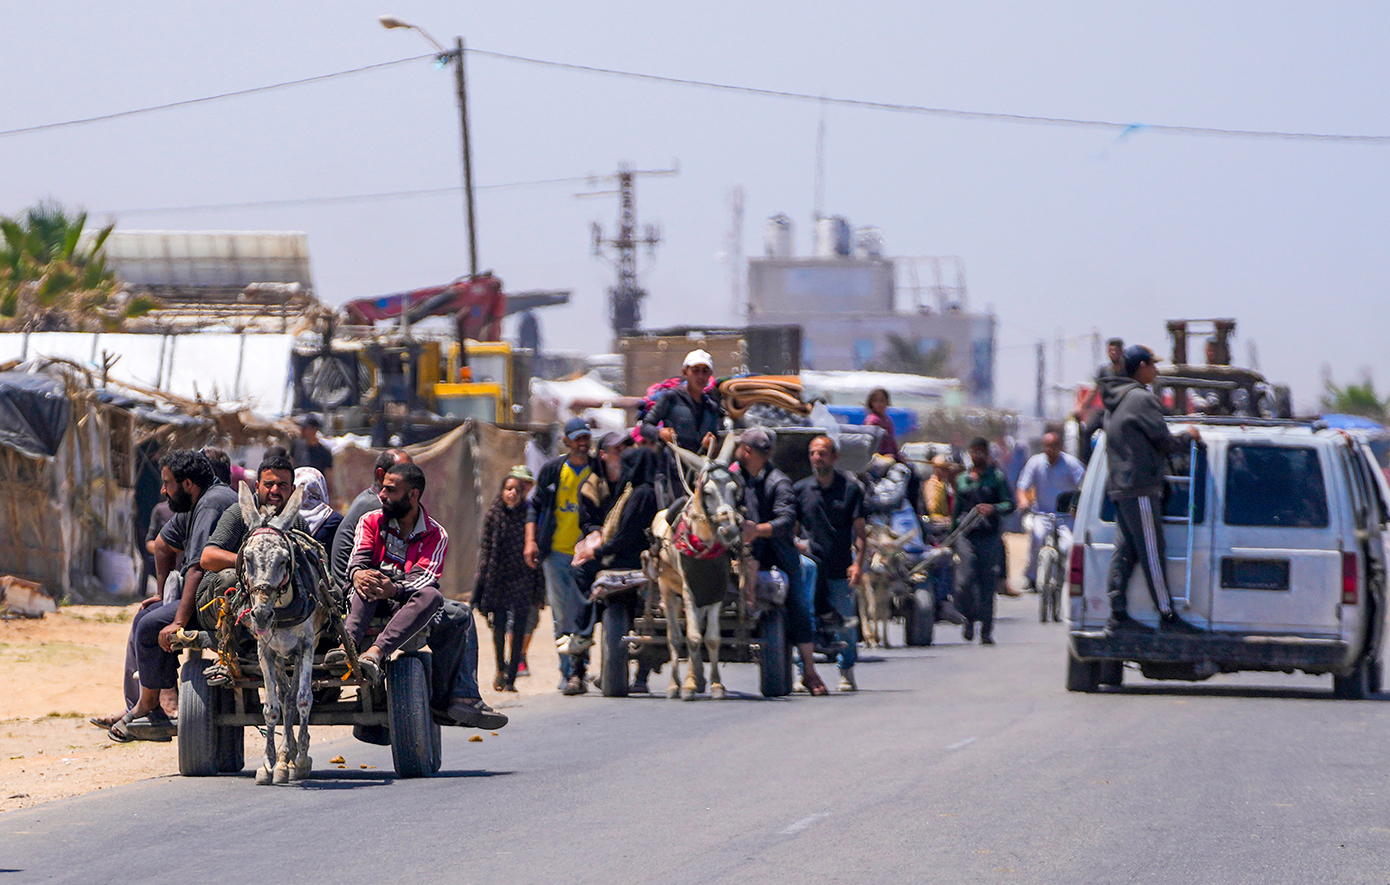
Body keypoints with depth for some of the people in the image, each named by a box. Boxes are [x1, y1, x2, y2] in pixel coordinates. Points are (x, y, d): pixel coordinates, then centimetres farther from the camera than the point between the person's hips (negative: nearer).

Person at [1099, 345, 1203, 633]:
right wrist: (1189, 437, 8)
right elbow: (1164, 441, -10)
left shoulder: (1116, 401, 19)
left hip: (1119, 487, 10)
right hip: (1141, 487, -10)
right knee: (1151, 554, -6)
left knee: (1125, 552, 7)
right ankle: (1167, 615, -4)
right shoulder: (1141, 398, -12)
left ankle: (1118, 613, 4)